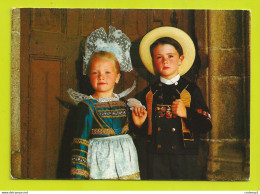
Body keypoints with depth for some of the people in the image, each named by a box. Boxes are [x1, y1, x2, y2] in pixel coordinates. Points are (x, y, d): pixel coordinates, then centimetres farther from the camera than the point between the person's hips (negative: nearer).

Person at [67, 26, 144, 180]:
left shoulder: (124, 103, 8)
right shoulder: (87, 106, -4)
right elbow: (80, 142, -4)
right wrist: (78, 174, -6)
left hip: (126, 161, 4)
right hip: (101, 164, -4)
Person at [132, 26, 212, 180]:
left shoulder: (191, 90, 2)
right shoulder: (148, 94, 9)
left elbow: (206, 125, -3)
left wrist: (186, 114, -16)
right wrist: (140, 123, -4)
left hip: (185, 159, -1)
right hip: (155, 159, 2)